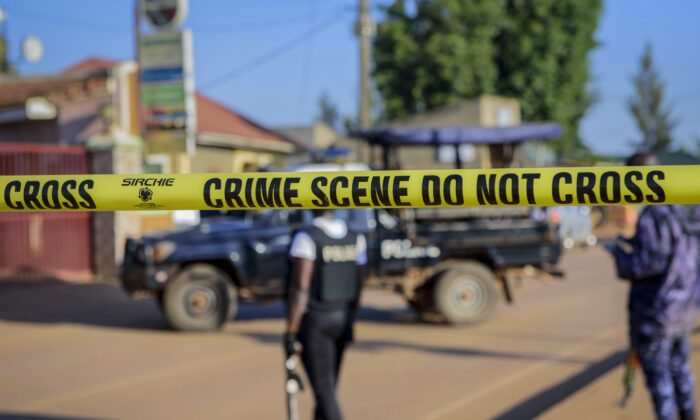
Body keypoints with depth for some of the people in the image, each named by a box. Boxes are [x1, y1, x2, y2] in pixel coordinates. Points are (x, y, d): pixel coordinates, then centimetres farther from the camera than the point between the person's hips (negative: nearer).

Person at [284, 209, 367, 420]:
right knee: (328, 388, 19)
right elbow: (357, 285, 11)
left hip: (314, 319, -6)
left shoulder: (307, 237, -16)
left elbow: (300, 288, -21)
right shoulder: (355, 238, 3)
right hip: (342, 317, 6)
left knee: (324, 391, -3)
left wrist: (290, 332, -18)